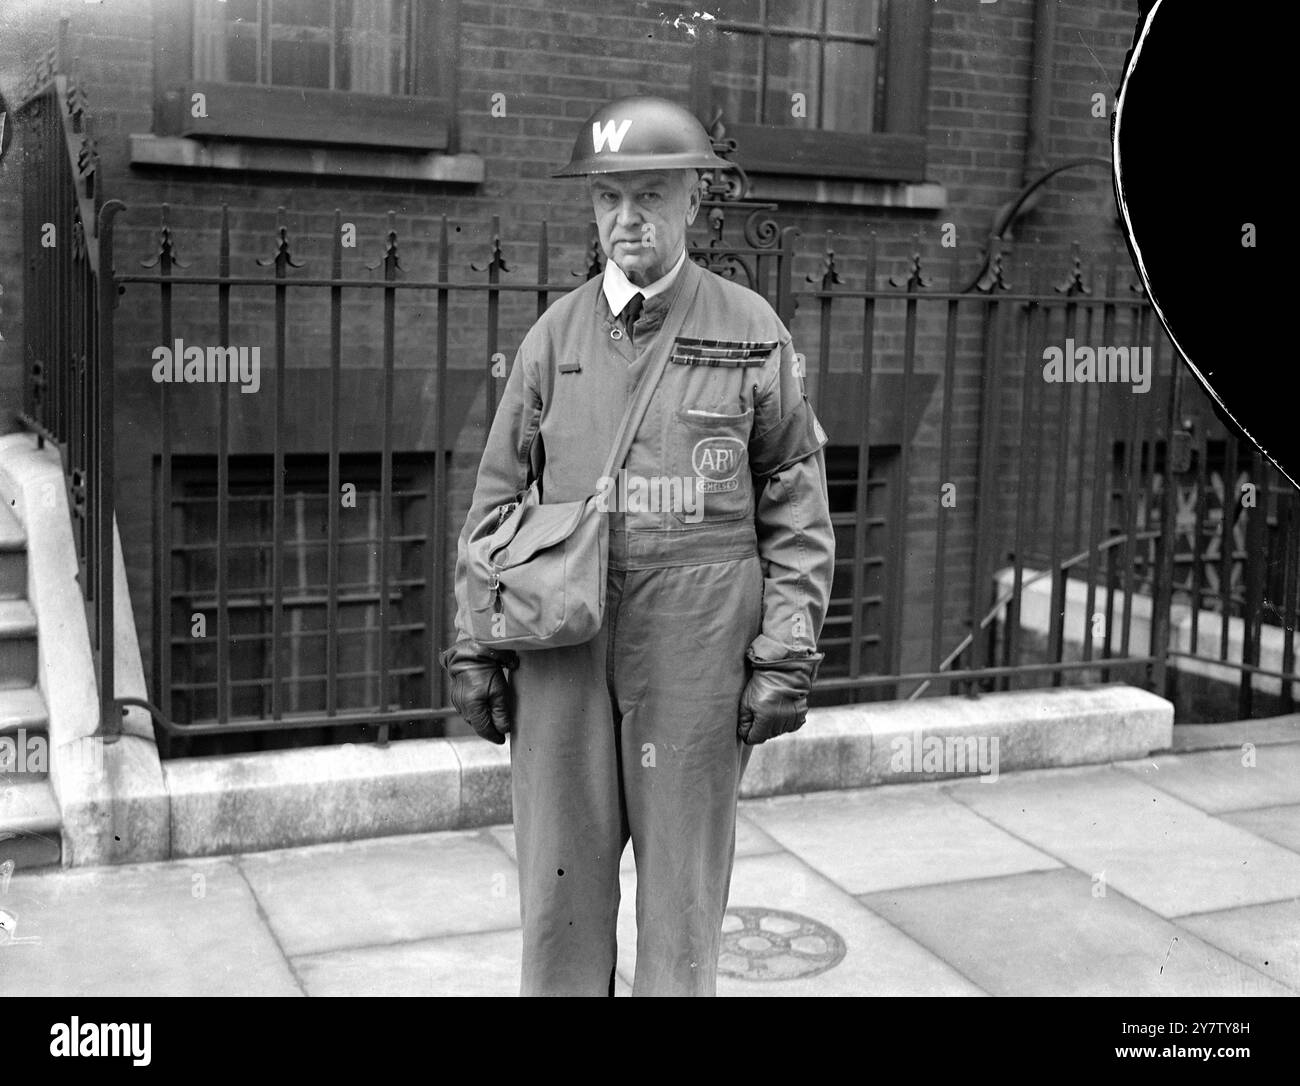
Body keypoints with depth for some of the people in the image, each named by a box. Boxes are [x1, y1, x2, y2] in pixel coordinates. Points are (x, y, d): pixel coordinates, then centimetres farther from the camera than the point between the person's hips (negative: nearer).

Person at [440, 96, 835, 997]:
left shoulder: (752, 333, 1)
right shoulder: (555, 335, 7)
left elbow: (797, 509, 0)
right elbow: (497, 499, 9)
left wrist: (786, 655, -7)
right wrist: (474, 647, 5)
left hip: (694, 647, -2)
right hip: (562, 642, 2)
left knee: (683, 882, 8)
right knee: (559, 879, 9)